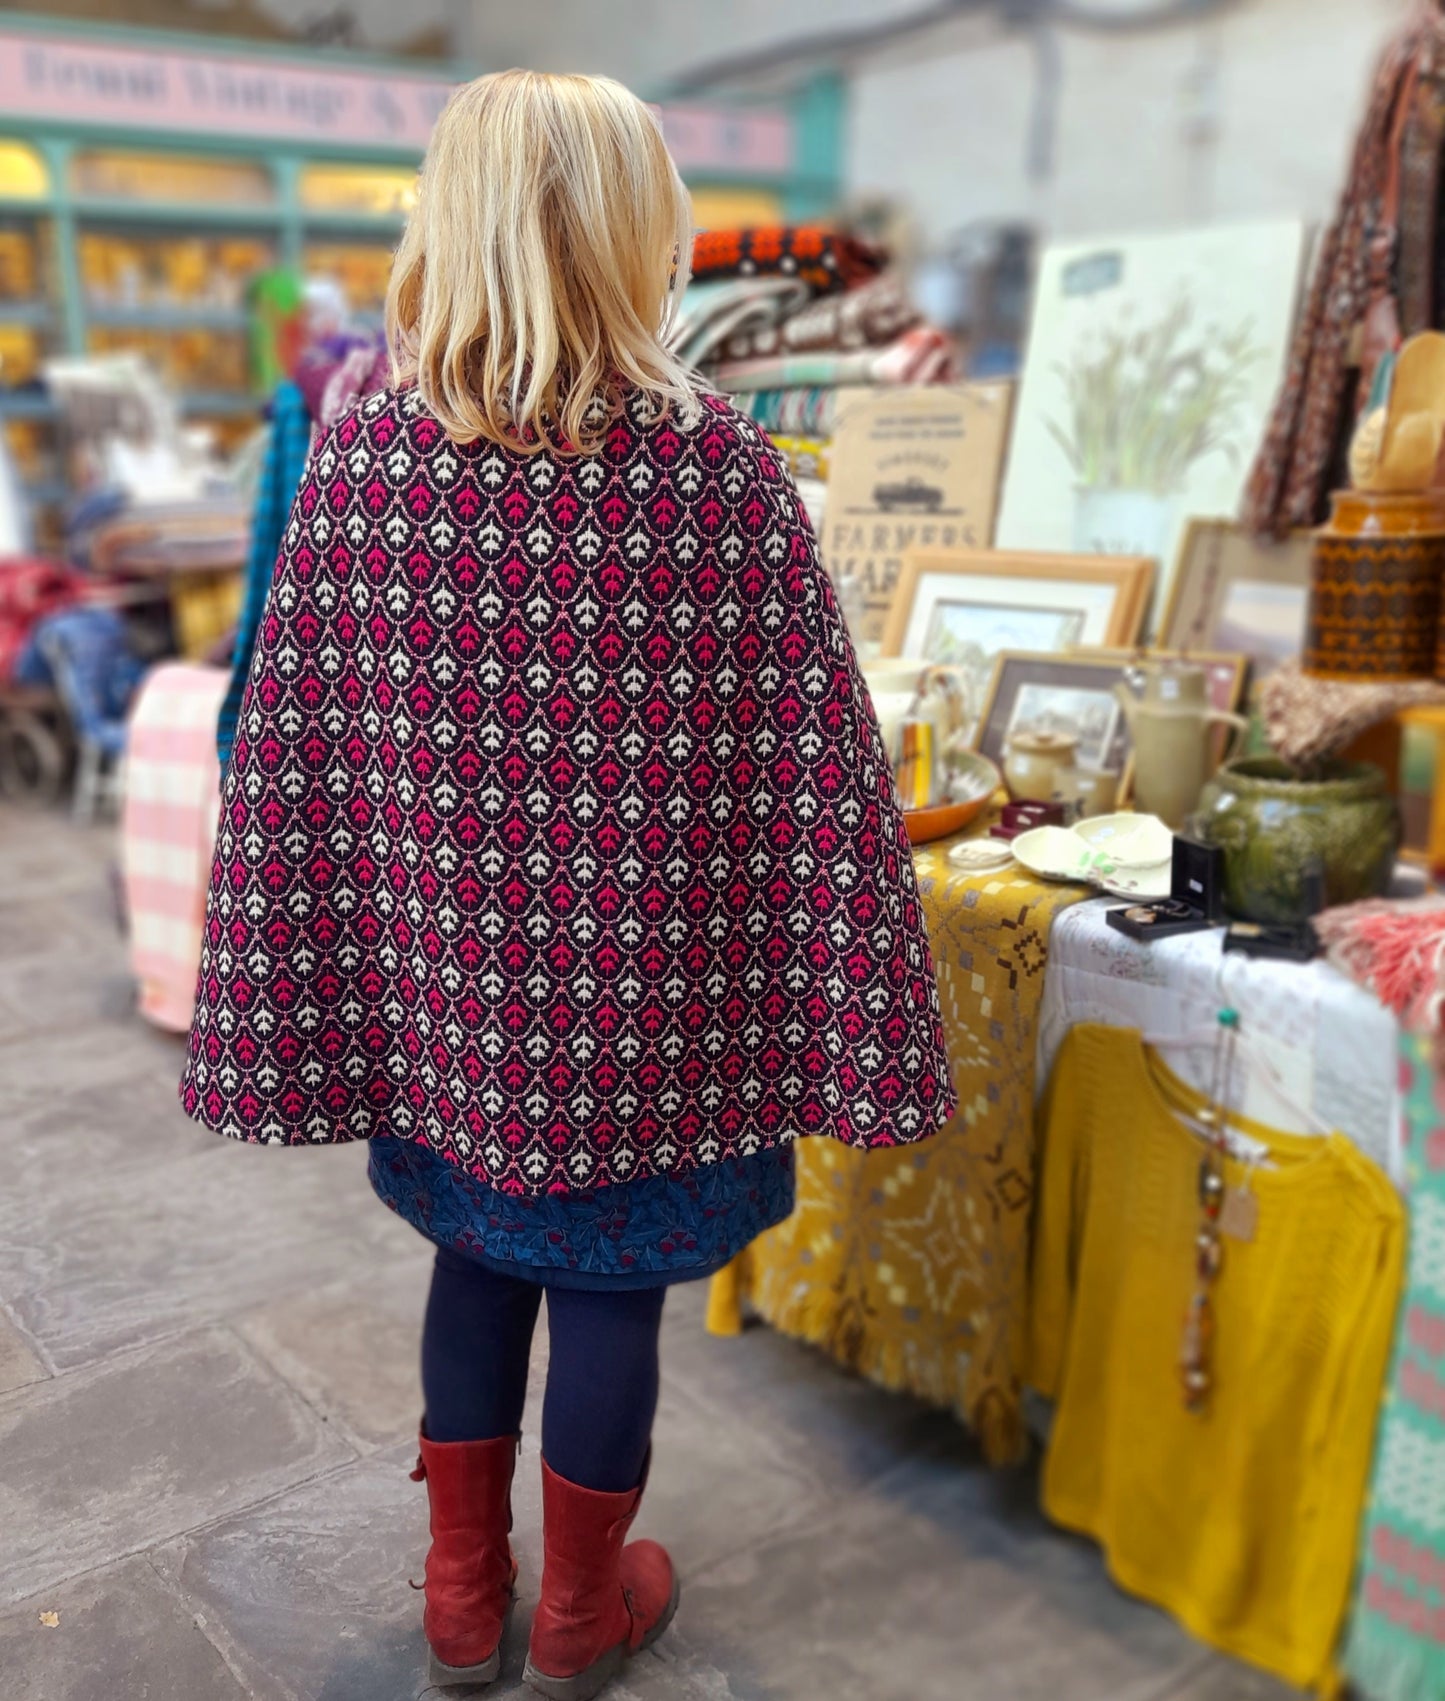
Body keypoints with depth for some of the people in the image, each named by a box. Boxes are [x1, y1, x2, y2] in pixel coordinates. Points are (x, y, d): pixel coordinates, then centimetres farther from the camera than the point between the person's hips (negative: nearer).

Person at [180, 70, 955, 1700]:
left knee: (476, 1257, 22)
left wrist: (278, 1018, 6)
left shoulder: (356, 458, -7)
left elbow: (286, 756, -4)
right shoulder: (721, 466, -14)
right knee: (611, 1286, 15)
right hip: (644, 985, -2)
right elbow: (813, 762, -12)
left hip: (447, 969, 3)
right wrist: (850, 1017, -1)